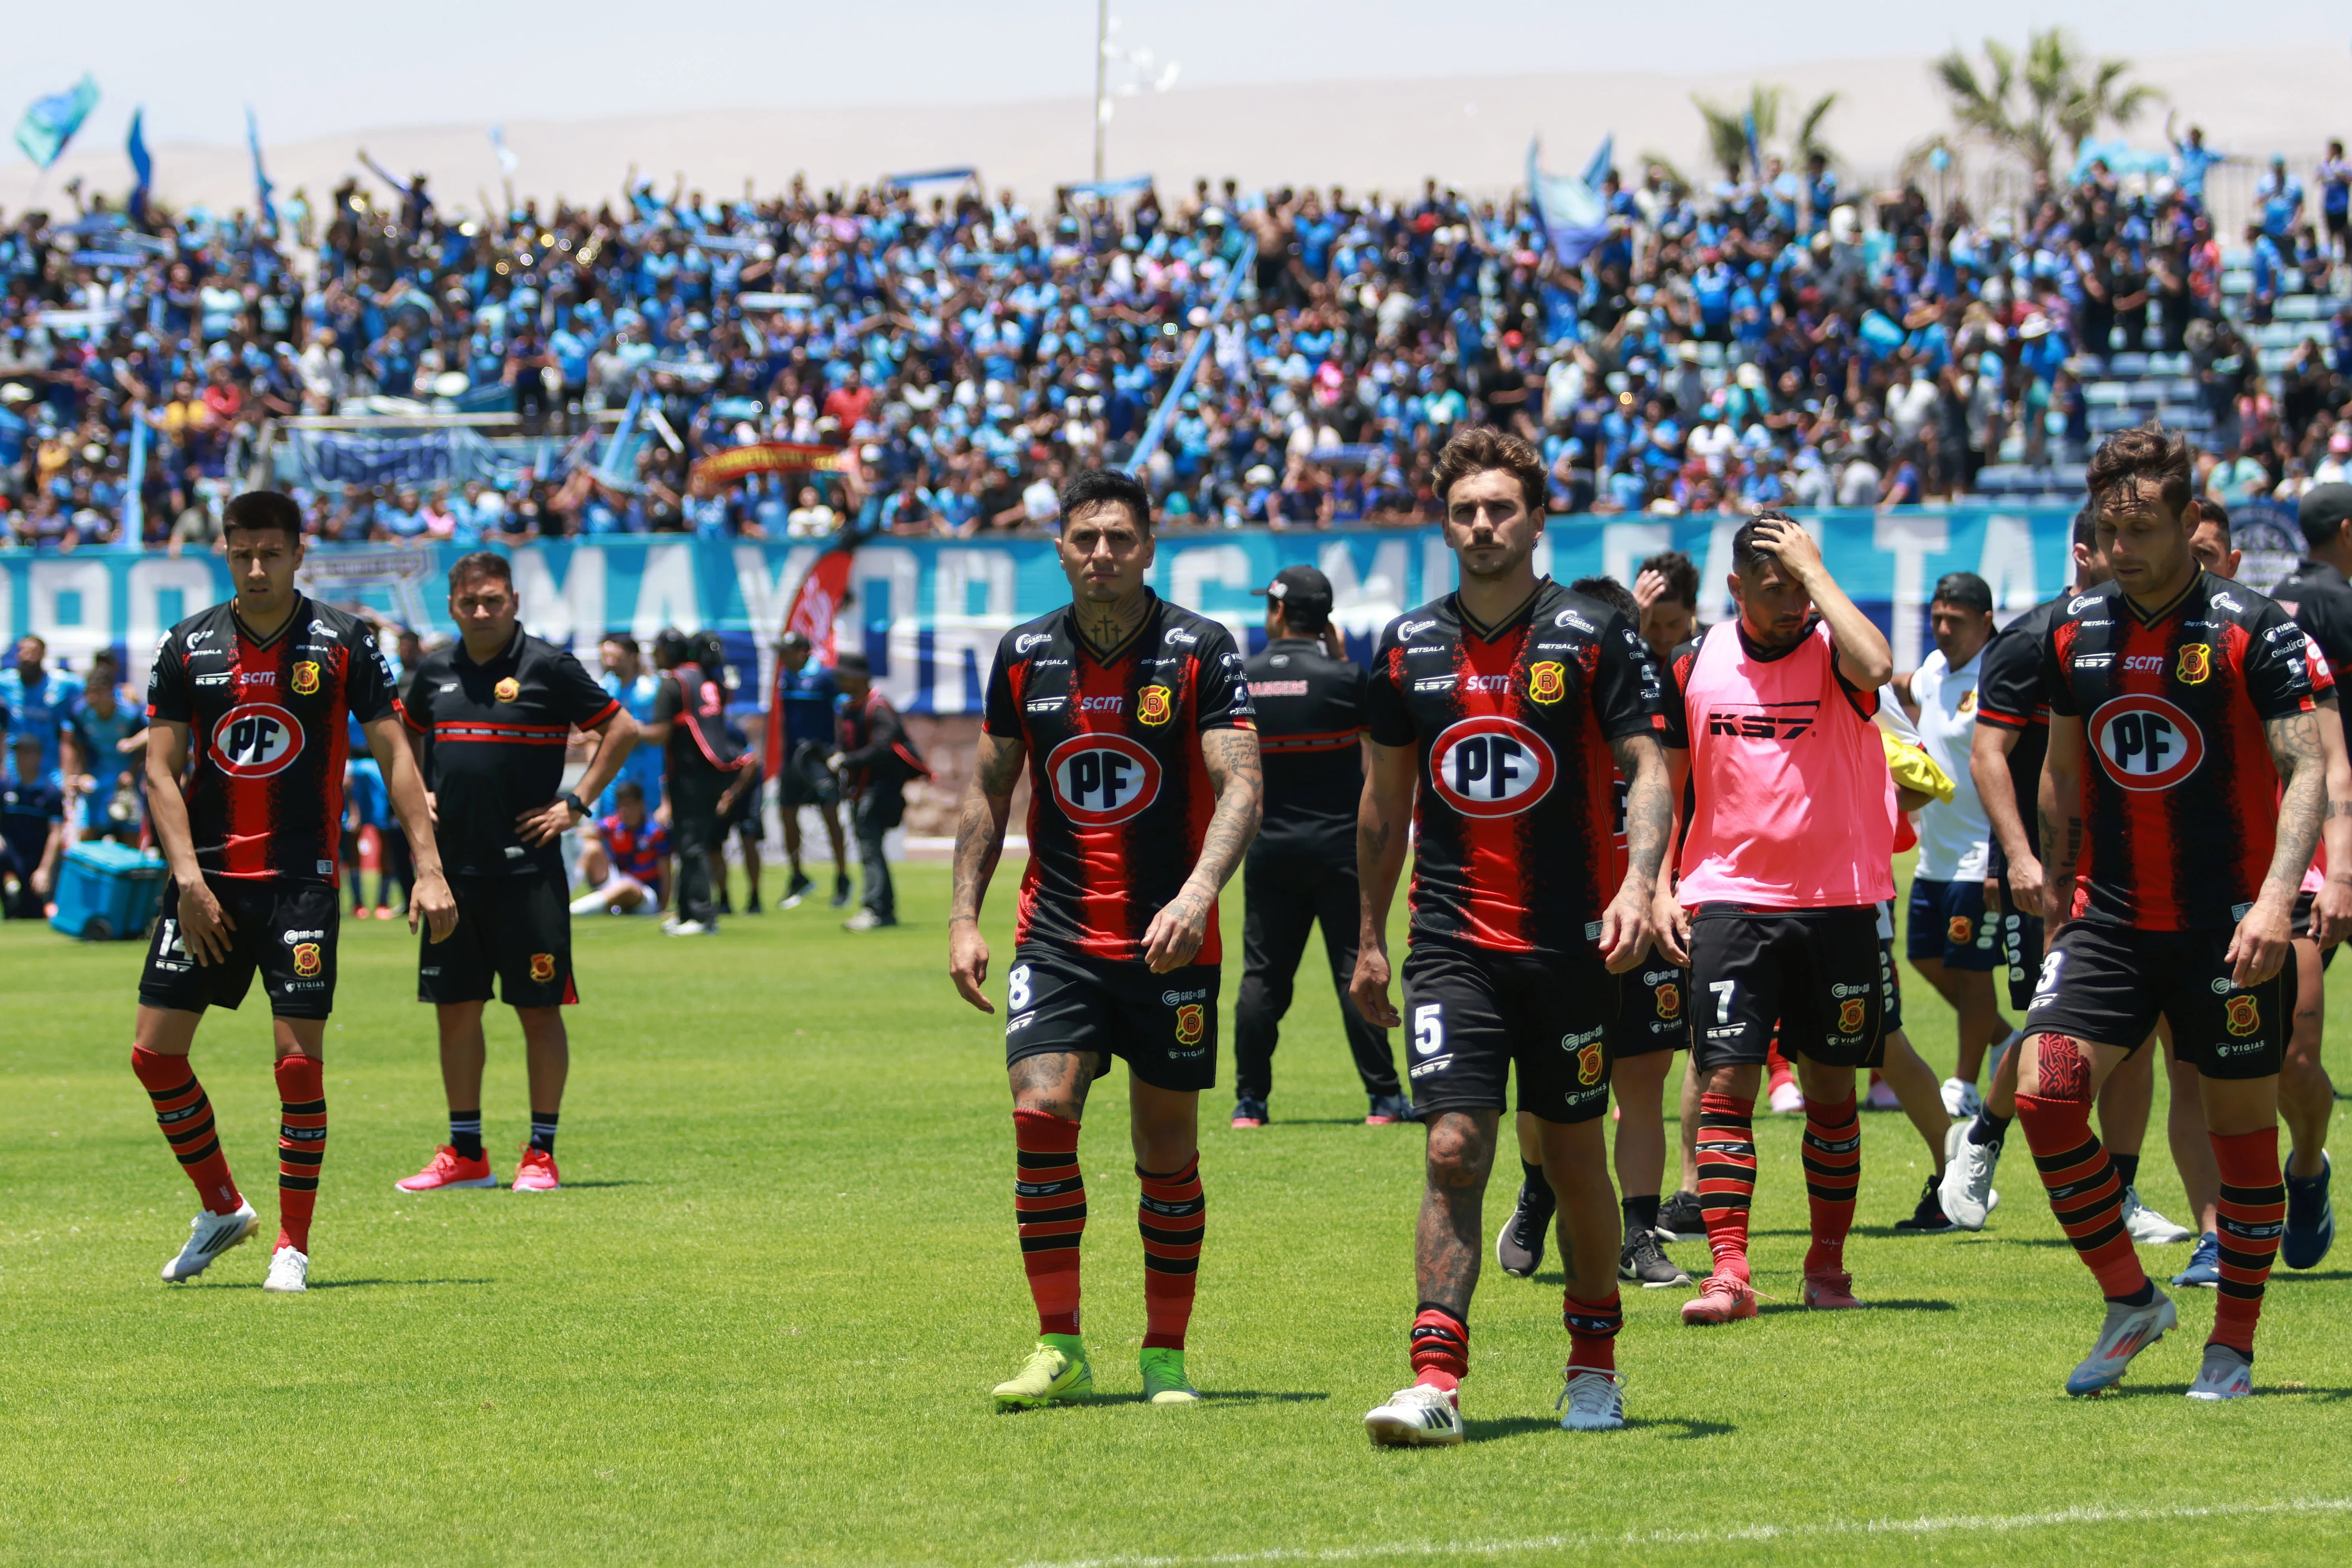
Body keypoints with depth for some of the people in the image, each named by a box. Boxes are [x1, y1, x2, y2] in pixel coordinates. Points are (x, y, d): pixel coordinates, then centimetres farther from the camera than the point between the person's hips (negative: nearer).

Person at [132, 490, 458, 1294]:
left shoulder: (342, 641, -1)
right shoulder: (188, 647, 4)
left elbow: (394, 754, 0)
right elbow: (162, 771, 3)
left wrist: (428, 869, -9)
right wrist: (189, 878, -8)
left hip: (301, 879, -3)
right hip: (207, 878, 3)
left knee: (299, 1060, -8)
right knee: (155, 1052, 0)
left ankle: (293, 1247, 3)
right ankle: (221, 1208, 20)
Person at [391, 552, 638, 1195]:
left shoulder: (549, 666, -4)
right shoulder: (434, 672, 9)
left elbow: (621, 729, 0)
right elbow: (402, 734, 28)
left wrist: (576, 803, -4)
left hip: (527, 869, -4)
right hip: (451, 867, 4)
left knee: (539, 1009, -1)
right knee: (455, 1009, 7)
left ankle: (541, 1153, 5)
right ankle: (465, 1153, 16)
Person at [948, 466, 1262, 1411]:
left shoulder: (1201, 652, -5)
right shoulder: (1024, 656, 5)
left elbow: (1241, 786, -12)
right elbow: (989, 791, 14)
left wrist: (1197, 893, -28)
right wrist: (964, 917, 7)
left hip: (1170, 945, -2)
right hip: (1056, 935, 2)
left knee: (1169, 1148, 2)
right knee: (1041, 1111, -14)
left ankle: (1166, 1357, 13)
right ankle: (1060, 1350, -7)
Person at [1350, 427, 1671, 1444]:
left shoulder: (1595, 638, -3)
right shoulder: (1409, 648, 6)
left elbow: (1647, 770, -5)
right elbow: (1386, 799, 16)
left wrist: (1638, 882, -22)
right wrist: (1369, 938, 16)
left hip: (1570, 942, -1)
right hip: (1453, 942, 1)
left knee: (1573, 1153, 7)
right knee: (1454, 1149, -11)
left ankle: (1595, 1361, 26)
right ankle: (1436, 1381, -15)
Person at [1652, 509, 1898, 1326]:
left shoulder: (1831, 648, -5)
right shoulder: (1695, 666, 4)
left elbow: (1876, 667, -30)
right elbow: (1665, 784, 13)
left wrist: (1816, 572, -21)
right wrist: (1659, 887, 4)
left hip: (1836, 900, -1)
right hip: (1730, 898, 1)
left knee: (1831, 1086, 7)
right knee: (1726, 1082, -9)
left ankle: (1828, 1262, 21)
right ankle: (1729, 1273, -11)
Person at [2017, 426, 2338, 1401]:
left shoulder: (2254, 632, -9)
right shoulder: (2073, 634, 6)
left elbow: (2308, 768, -13)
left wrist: (2276, 899, -25)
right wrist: (2055, 893, 19)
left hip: (2228, 923, -4)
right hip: (2111, 916, 4)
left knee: (2241, 1124, 1)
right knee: (2044, 1090, -12)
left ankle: (2234, 1345, 14)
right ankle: (2128, 1301, 3)